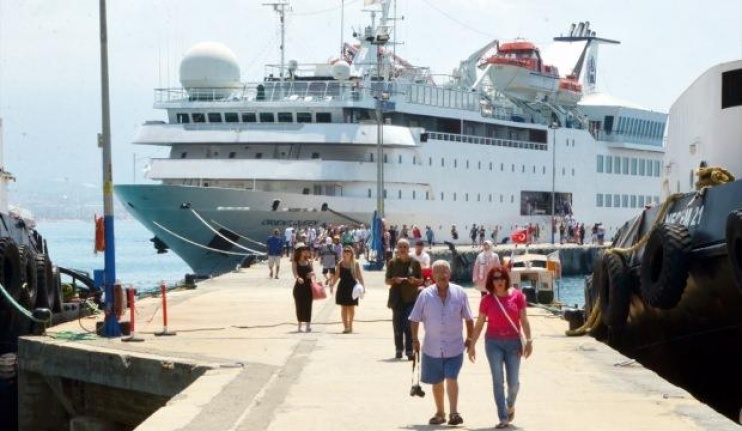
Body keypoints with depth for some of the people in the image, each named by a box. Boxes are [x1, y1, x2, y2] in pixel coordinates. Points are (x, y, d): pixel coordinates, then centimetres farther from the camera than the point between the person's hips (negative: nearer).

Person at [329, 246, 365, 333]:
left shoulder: (355, 264, -1)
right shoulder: (340, 264, 3)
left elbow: (359, 277, -1)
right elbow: (336, 276, 6)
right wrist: (332, 283, -6)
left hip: (352, 287, -1)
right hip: (343, 287, 1)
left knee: (351, 307, 5)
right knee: (343, 307, 0)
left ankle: (350, 325, 20)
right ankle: (345, 326, 2)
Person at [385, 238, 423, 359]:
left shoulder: (415, 263, 3)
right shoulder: (392, 263, 5)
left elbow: (421, 280, 8)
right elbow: (387, 280, 9)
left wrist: (414, 281, -14)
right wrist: (394, 280, -12)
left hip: (411, 298, -2)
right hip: (397, 298, 2)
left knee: (409, 325, -11)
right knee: (397, 325, 5)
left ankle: (409, 351, -11)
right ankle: (399, 349, 17)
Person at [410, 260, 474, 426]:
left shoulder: (460, 293, -2)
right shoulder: (425, 295, -2)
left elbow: (468, 318, 7)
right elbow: (415, 319, 4)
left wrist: (469, 338, 7)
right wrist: (415, 339, 1)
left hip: (454, 347, -2)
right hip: (432, 348, 2)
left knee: (451, 378, -13)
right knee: (436, 382, 12)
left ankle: (454, 413, -12)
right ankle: (440, 413, 26)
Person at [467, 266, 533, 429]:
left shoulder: (517, 296, -2)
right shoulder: (487, 300, -1)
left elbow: (524, 319, 0)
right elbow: (479, 324, 5)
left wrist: (529, 340, -8)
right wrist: (472, 345, 4)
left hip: (513, 342, 0)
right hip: (493, 342, 0)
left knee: (513, 382, 2)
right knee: (498, 381, -3)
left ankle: (510, 405, 35)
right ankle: (503, 418, -1)